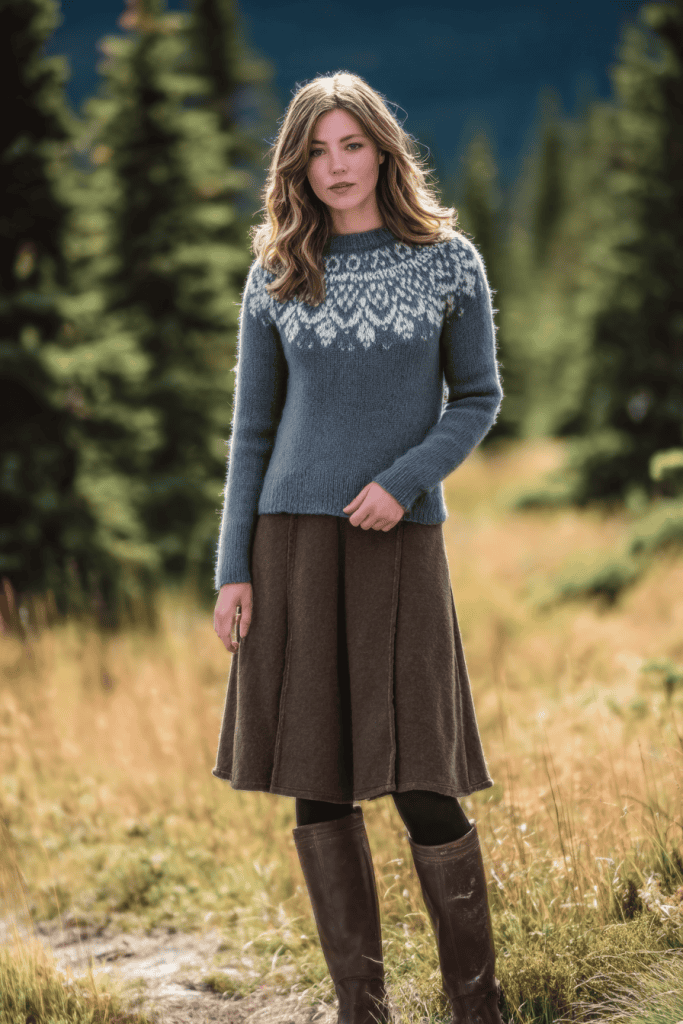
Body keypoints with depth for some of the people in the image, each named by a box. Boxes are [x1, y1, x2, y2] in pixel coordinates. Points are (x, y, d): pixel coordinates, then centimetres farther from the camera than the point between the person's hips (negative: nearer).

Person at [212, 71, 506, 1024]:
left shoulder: (448, 263, 3)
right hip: (294, 543, 2)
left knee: (425, 786, -6)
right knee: (318, 789, 2)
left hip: (401, 544, -2)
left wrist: (404, 479, -12)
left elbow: (479, 398, 5)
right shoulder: (276, 281, 7)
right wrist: (232, 571, 3)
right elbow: (251, 432, 9)